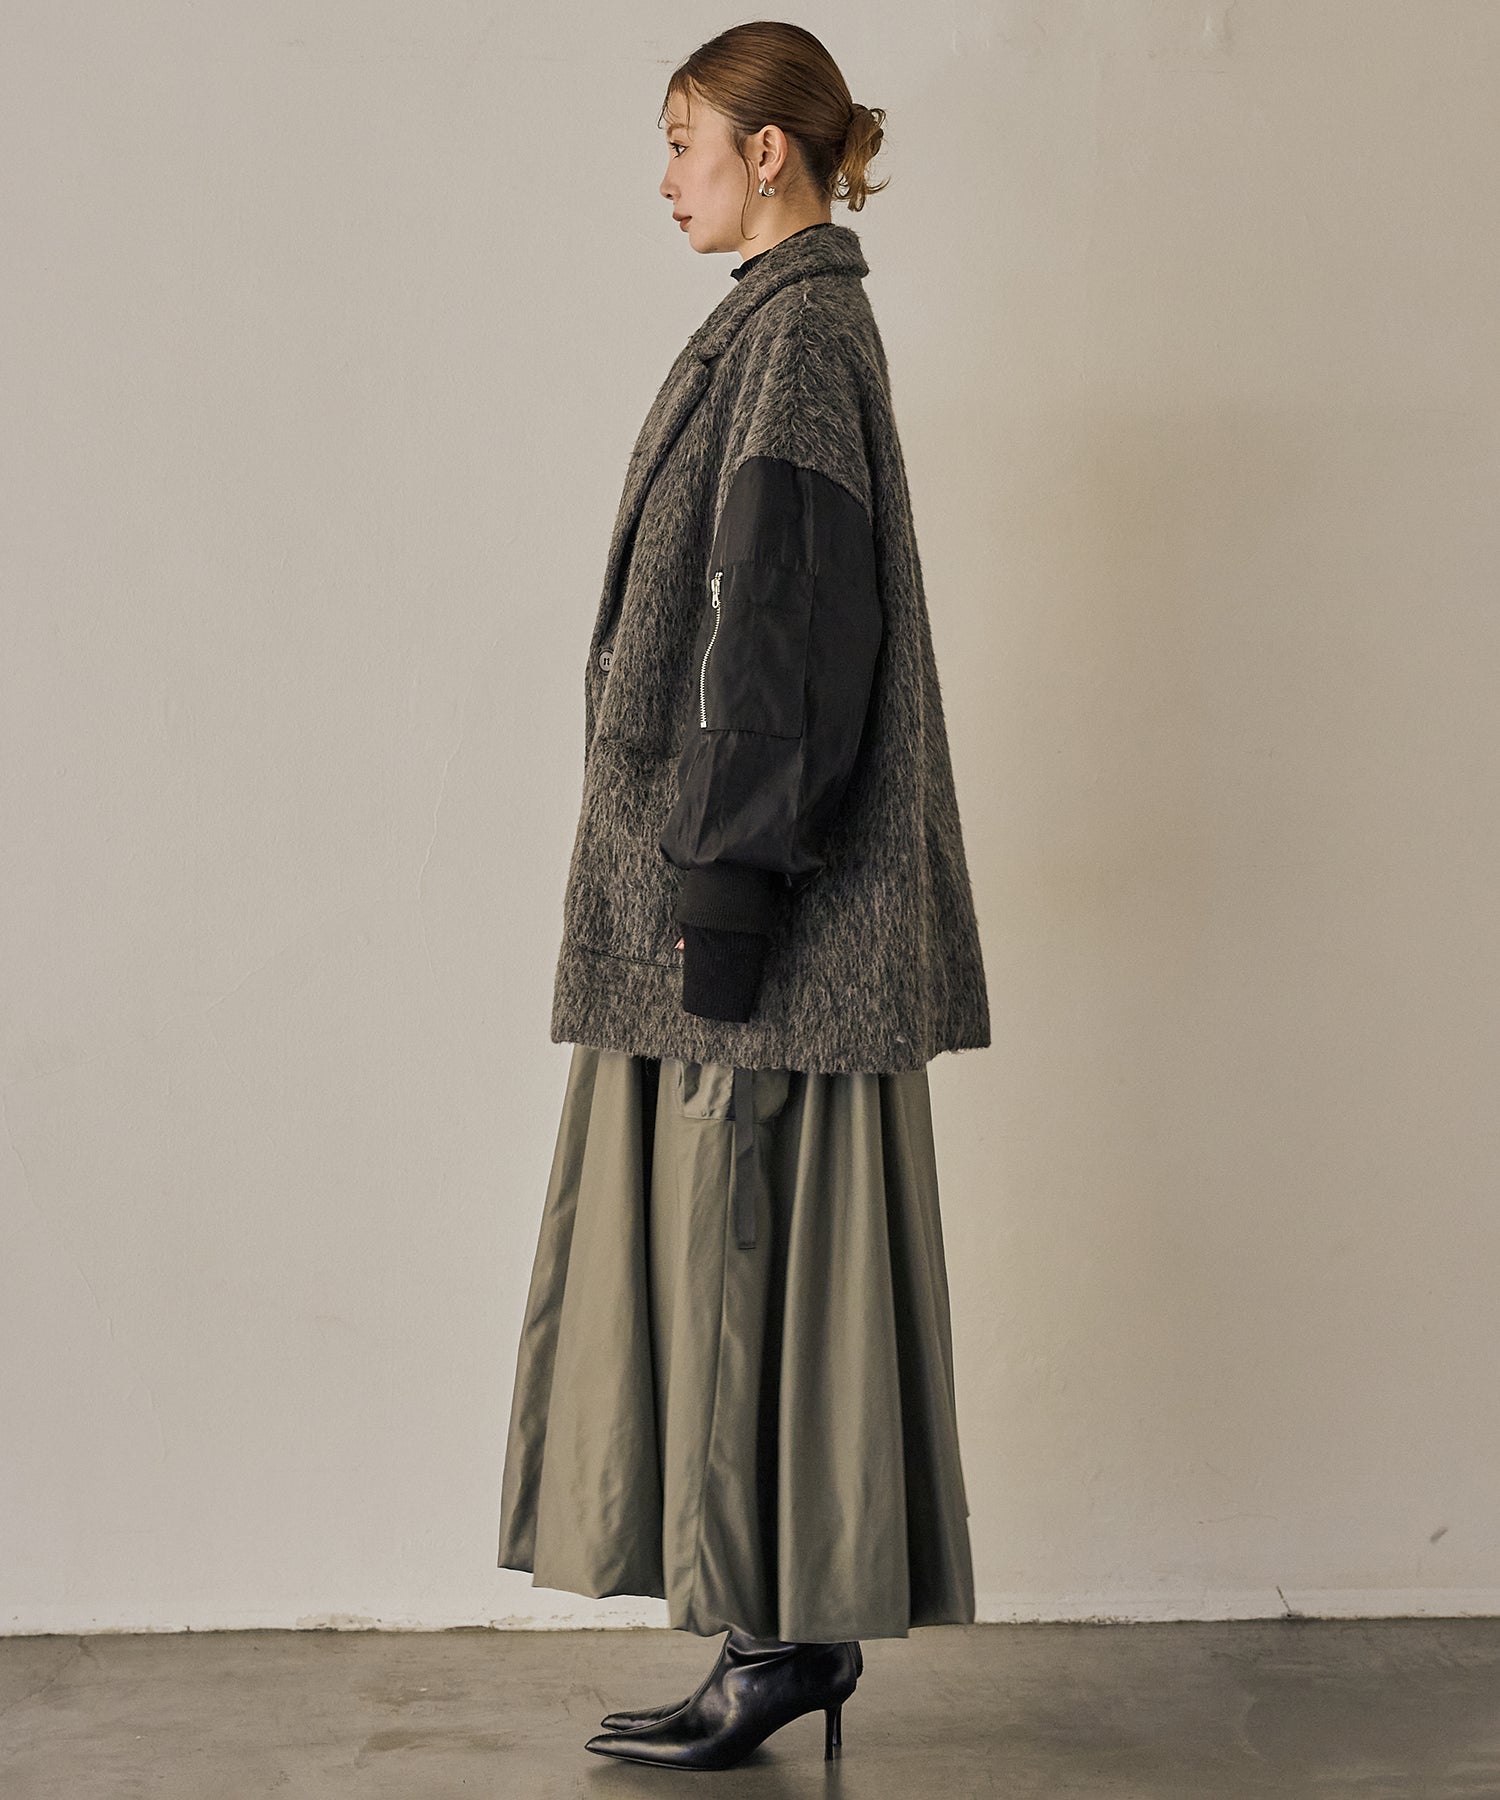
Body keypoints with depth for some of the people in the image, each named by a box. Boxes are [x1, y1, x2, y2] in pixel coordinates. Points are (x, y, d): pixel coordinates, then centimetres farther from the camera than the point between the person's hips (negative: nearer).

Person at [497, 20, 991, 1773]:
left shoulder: (798, 331, -12)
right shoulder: (793, 324, 18)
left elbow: (779, 620, -19)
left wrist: (725, 879, -21)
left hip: (761, 862, -10)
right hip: (737, 857, 10)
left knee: (753, 1240, -4)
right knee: (740, 1241, 11)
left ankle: (792, 1633, 7)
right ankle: (792, 1626, 19)